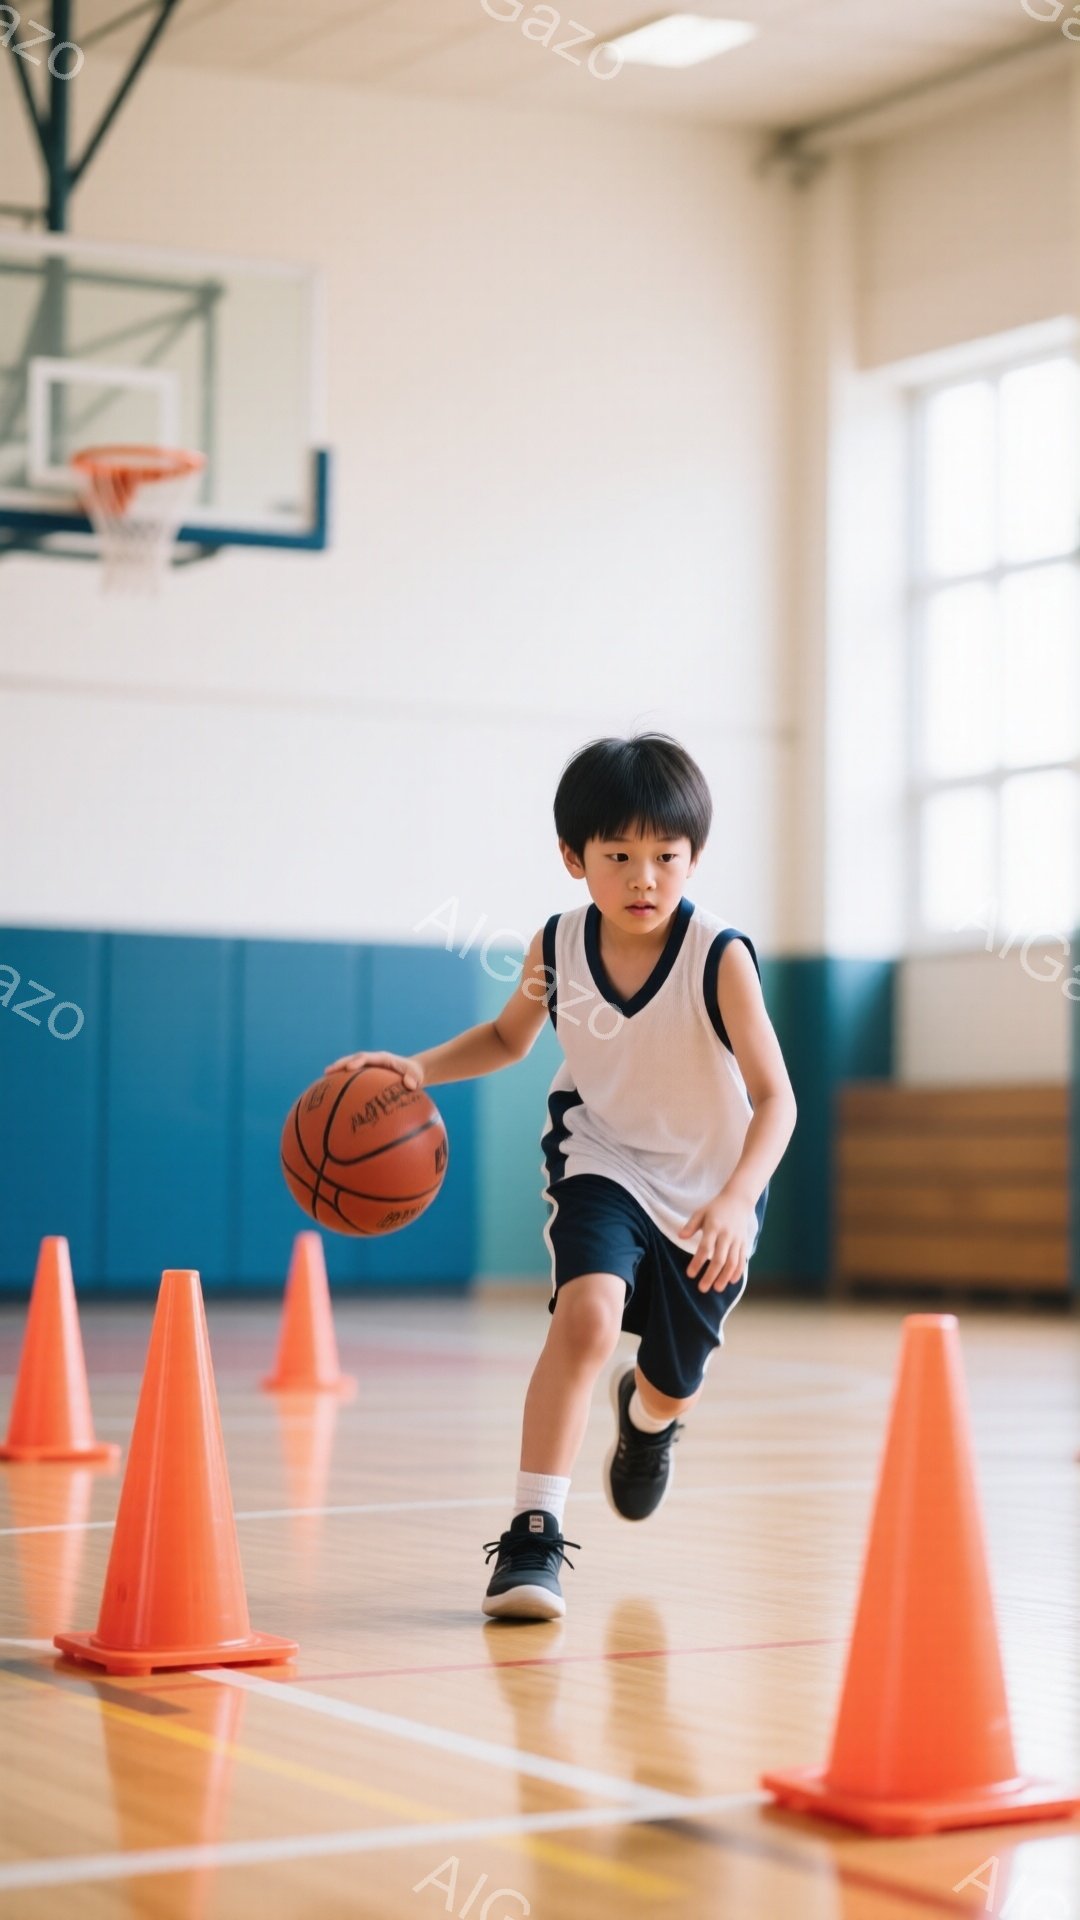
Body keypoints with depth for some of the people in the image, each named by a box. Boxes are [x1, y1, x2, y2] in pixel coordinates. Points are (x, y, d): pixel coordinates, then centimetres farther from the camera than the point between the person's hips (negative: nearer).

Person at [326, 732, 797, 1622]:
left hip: (709, 1186, 0)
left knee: (675, 1382, 16)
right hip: (602, 1157, 0)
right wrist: (419, 1067, -12)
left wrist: (736, 1202, -42)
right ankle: (534, 1534, -25)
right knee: (588, 1313, -29)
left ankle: (645, 1415, 57)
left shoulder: (721, 958, -27)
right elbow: (509, 1037, 5)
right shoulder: (556, 948, -17)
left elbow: (774, 1097, -26)